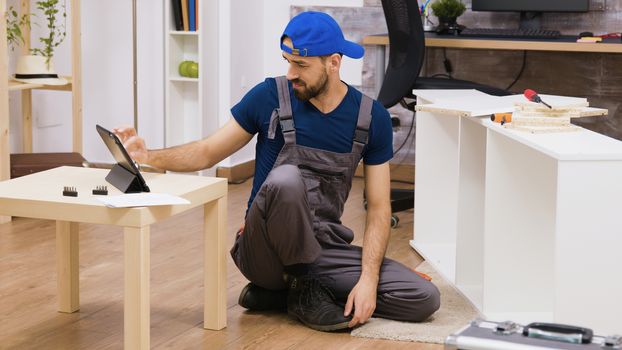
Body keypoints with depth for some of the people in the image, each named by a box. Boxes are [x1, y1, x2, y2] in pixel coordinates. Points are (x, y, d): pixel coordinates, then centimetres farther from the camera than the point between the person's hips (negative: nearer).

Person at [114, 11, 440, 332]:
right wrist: (147, 155, -15)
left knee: (425, 298, -16)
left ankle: (282, 293, -2)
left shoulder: (371, 117, -2)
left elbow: (378, 207, -2)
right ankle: (303, 288, -11)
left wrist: (368, 278, -16)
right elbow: (208, 153, 3)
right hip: (266, 252, -3)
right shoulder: (270, 97, -6)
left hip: (323, 246, 3)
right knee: (286, 179, -36)